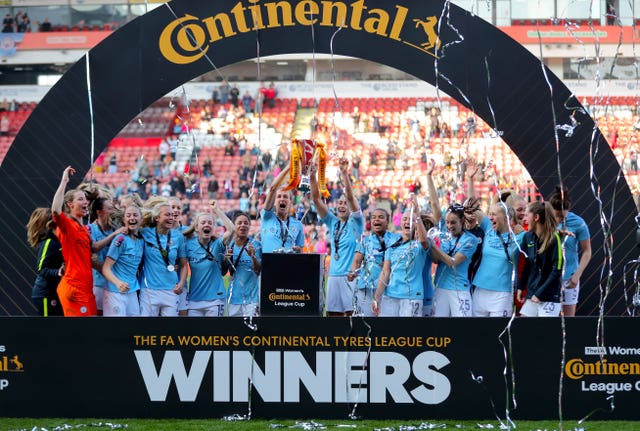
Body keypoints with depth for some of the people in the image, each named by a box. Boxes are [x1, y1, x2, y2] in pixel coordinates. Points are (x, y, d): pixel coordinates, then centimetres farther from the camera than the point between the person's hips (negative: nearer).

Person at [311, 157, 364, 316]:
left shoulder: (355, 223, 0)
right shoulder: (333, 223, 13)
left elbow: (351, 196, -14)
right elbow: (316, 198, 6)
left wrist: (344, 173, -25)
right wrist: (312, 175, -6)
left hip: (351, 276, -5)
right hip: (334, 275, 5)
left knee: (352, 313, -8)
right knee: (334, 313, 4)